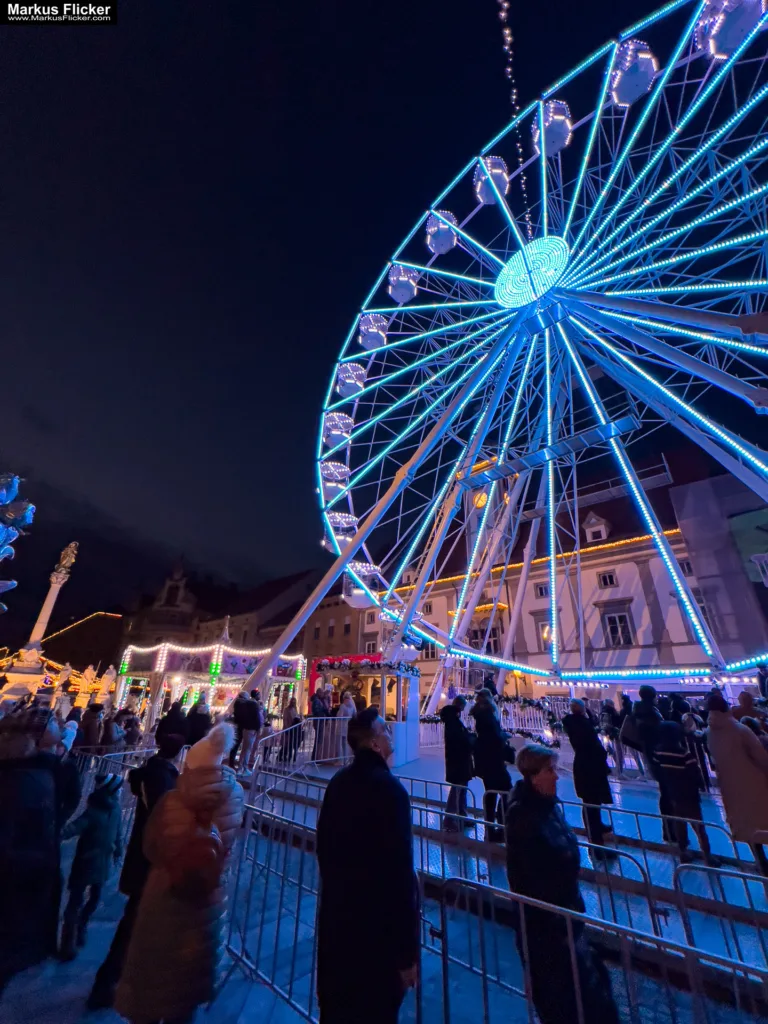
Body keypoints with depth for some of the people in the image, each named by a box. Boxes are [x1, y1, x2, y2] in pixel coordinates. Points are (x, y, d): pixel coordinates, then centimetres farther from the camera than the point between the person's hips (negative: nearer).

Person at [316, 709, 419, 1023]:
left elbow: (324, 846, 7)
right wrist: (407, 950, -15)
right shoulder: (389, 787, -26)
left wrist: (337, 889, 20)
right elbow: (400, 868, -24)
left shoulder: (339, 782, -3)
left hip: (337, 912, 7)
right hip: (378, 920, -7)